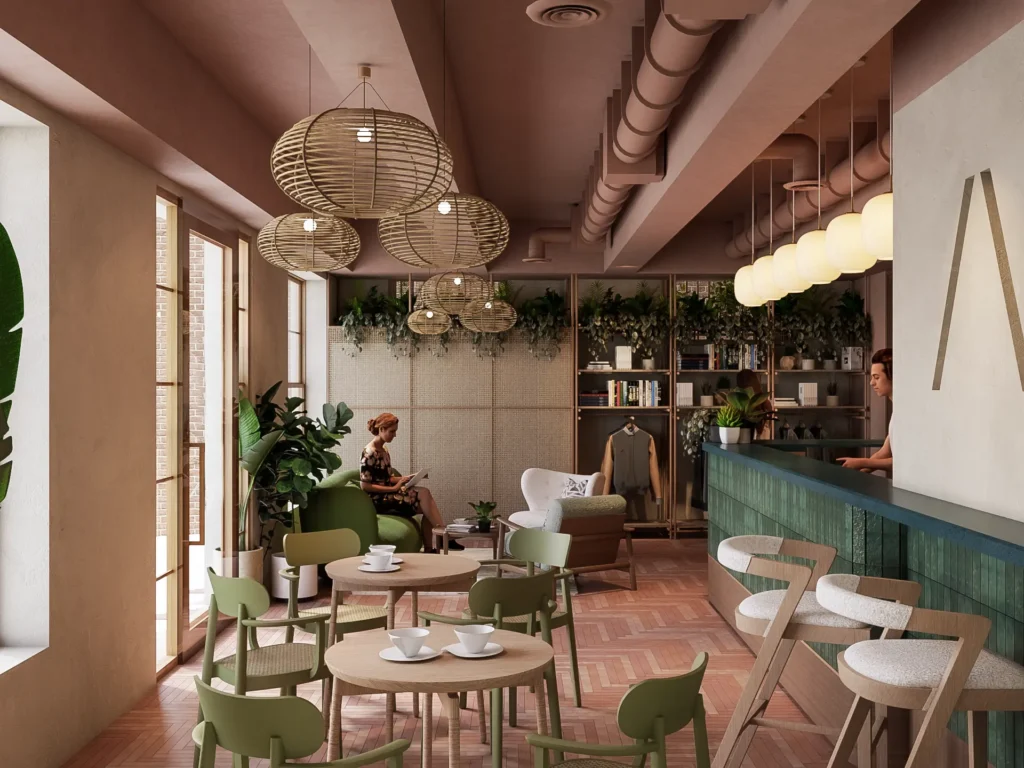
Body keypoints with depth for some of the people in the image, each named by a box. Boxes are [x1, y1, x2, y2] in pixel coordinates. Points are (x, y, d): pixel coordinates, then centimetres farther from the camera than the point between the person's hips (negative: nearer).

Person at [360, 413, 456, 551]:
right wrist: (394, 488, -19)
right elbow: (364, 485, -18)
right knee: (424, 494, -21)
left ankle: (429, 549, -16)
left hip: (387, 494, 8)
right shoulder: (369, 453, -14)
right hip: (378, 500, -8)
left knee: (425, 493, -14)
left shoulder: (383, 450, 13)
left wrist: (407, 478, 3)